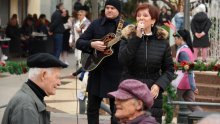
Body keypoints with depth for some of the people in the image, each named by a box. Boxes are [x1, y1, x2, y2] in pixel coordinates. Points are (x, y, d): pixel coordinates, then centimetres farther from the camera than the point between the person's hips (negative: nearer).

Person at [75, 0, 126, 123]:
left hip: (116, 73, -3)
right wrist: (92, 44, -15)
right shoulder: (96, 24, 5)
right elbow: (79, 43, 3)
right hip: (96, 70, 3)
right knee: (92, 107, 9)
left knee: (117, 108, 2)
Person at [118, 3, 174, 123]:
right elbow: (123, 60, -15)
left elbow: (169, 69, 7)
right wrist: (137, 37, -18)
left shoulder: (162, 40, 3)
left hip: (152, 93, 1)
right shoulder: (128, 36, 2)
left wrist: (159, 85, -11)